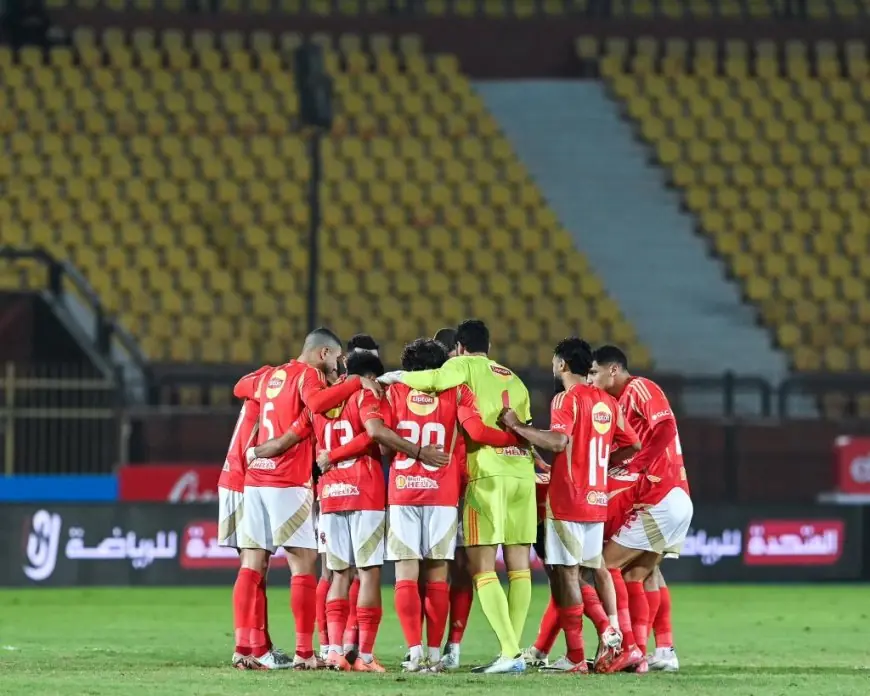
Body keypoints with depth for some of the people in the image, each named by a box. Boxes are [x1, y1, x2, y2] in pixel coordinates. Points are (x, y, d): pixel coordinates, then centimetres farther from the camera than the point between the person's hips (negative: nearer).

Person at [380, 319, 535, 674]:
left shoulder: (466, 366, 1)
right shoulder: (514, 380, 19)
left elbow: (436, 379, -18)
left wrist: (398, 377, -4)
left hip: (487, 474, -6)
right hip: (522, 473, 6)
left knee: (482, 568, -4)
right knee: (518, 565, 7)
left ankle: (509, 651, -14)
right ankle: (515, 651, 4)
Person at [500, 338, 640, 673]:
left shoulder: (567, 399, -10)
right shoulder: (608, 402, 13)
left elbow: (558, 442, -25)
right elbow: (633, 445, 19)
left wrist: (518, 426, -17)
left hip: (567, 500, -7)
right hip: (597, 500, 7)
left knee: (567, 572, -6)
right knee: (591, 570, 13)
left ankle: (576, 657, -8)